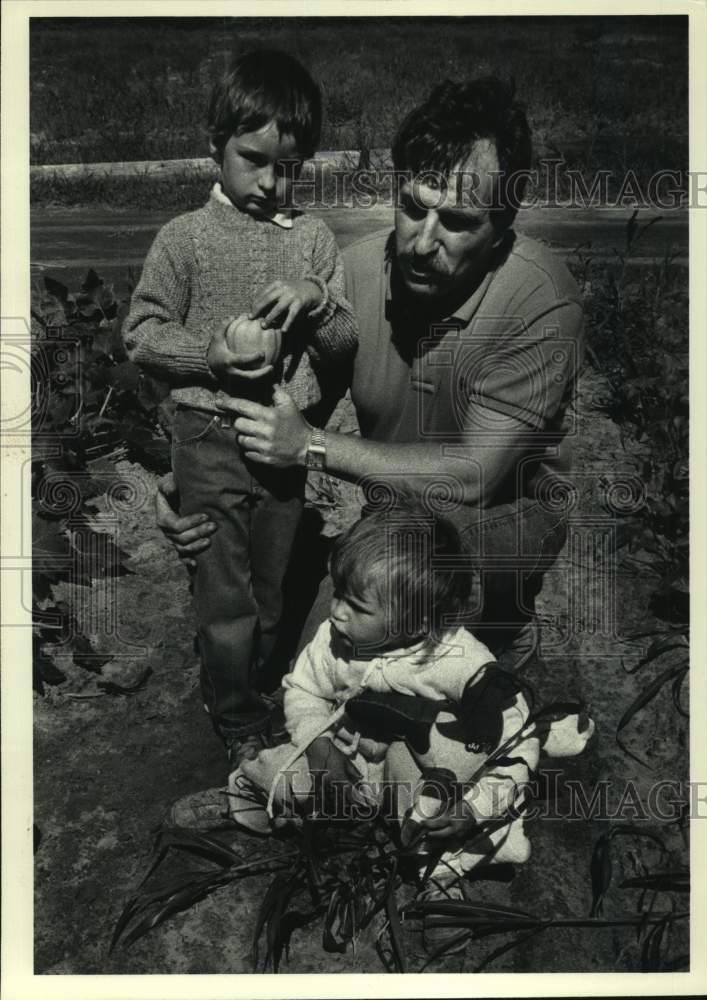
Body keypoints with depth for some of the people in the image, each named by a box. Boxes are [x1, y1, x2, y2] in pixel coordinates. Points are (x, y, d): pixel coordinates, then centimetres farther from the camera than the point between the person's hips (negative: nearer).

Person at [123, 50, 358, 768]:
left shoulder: (314, 238, 3)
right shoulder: (185, 237, -5)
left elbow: (344, 346, 6)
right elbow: (141, 333, -2)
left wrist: (317, 301, -15)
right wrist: (212, 354, -19)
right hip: (212, 439, -3)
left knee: (273, 592, 18)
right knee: (226, 598, 7)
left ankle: (263, 693, 42)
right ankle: (241, 726, 27)